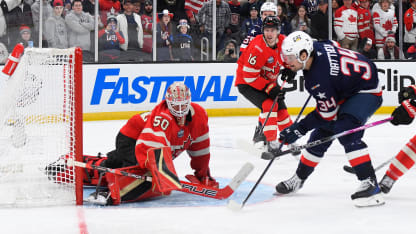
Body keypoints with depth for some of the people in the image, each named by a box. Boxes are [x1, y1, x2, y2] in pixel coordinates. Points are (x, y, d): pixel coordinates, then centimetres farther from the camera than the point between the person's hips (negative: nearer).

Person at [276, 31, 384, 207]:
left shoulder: (318, 77, -34)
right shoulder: (316, 47, -12)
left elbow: (328, 113, -24)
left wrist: (300, 129, -19)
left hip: (366, 91, -10)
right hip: (346, 89, 11)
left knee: (345, 130, -30)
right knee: (320, 134, 12)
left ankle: (370, 184, -33)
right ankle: (299, 179, 27)